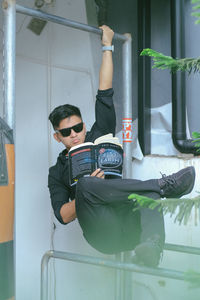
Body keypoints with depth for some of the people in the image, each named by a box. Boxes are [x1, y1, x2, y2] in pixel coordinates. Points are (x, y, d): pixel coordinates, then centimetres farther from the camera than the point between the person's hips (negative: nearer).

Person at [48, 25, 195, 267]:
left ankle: (150, 245, -55)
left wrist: (107, 46, 24)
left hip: (129, 226, 3)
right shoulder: (57, 172, 21)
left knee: (149, 190, -28)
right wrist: (86, 192, -13)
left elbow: (105, 94, 21)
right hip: (104, 236, -2)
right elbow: (63, 216, 5)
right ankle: (163, 185, -28)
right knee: (84, 185, -30)